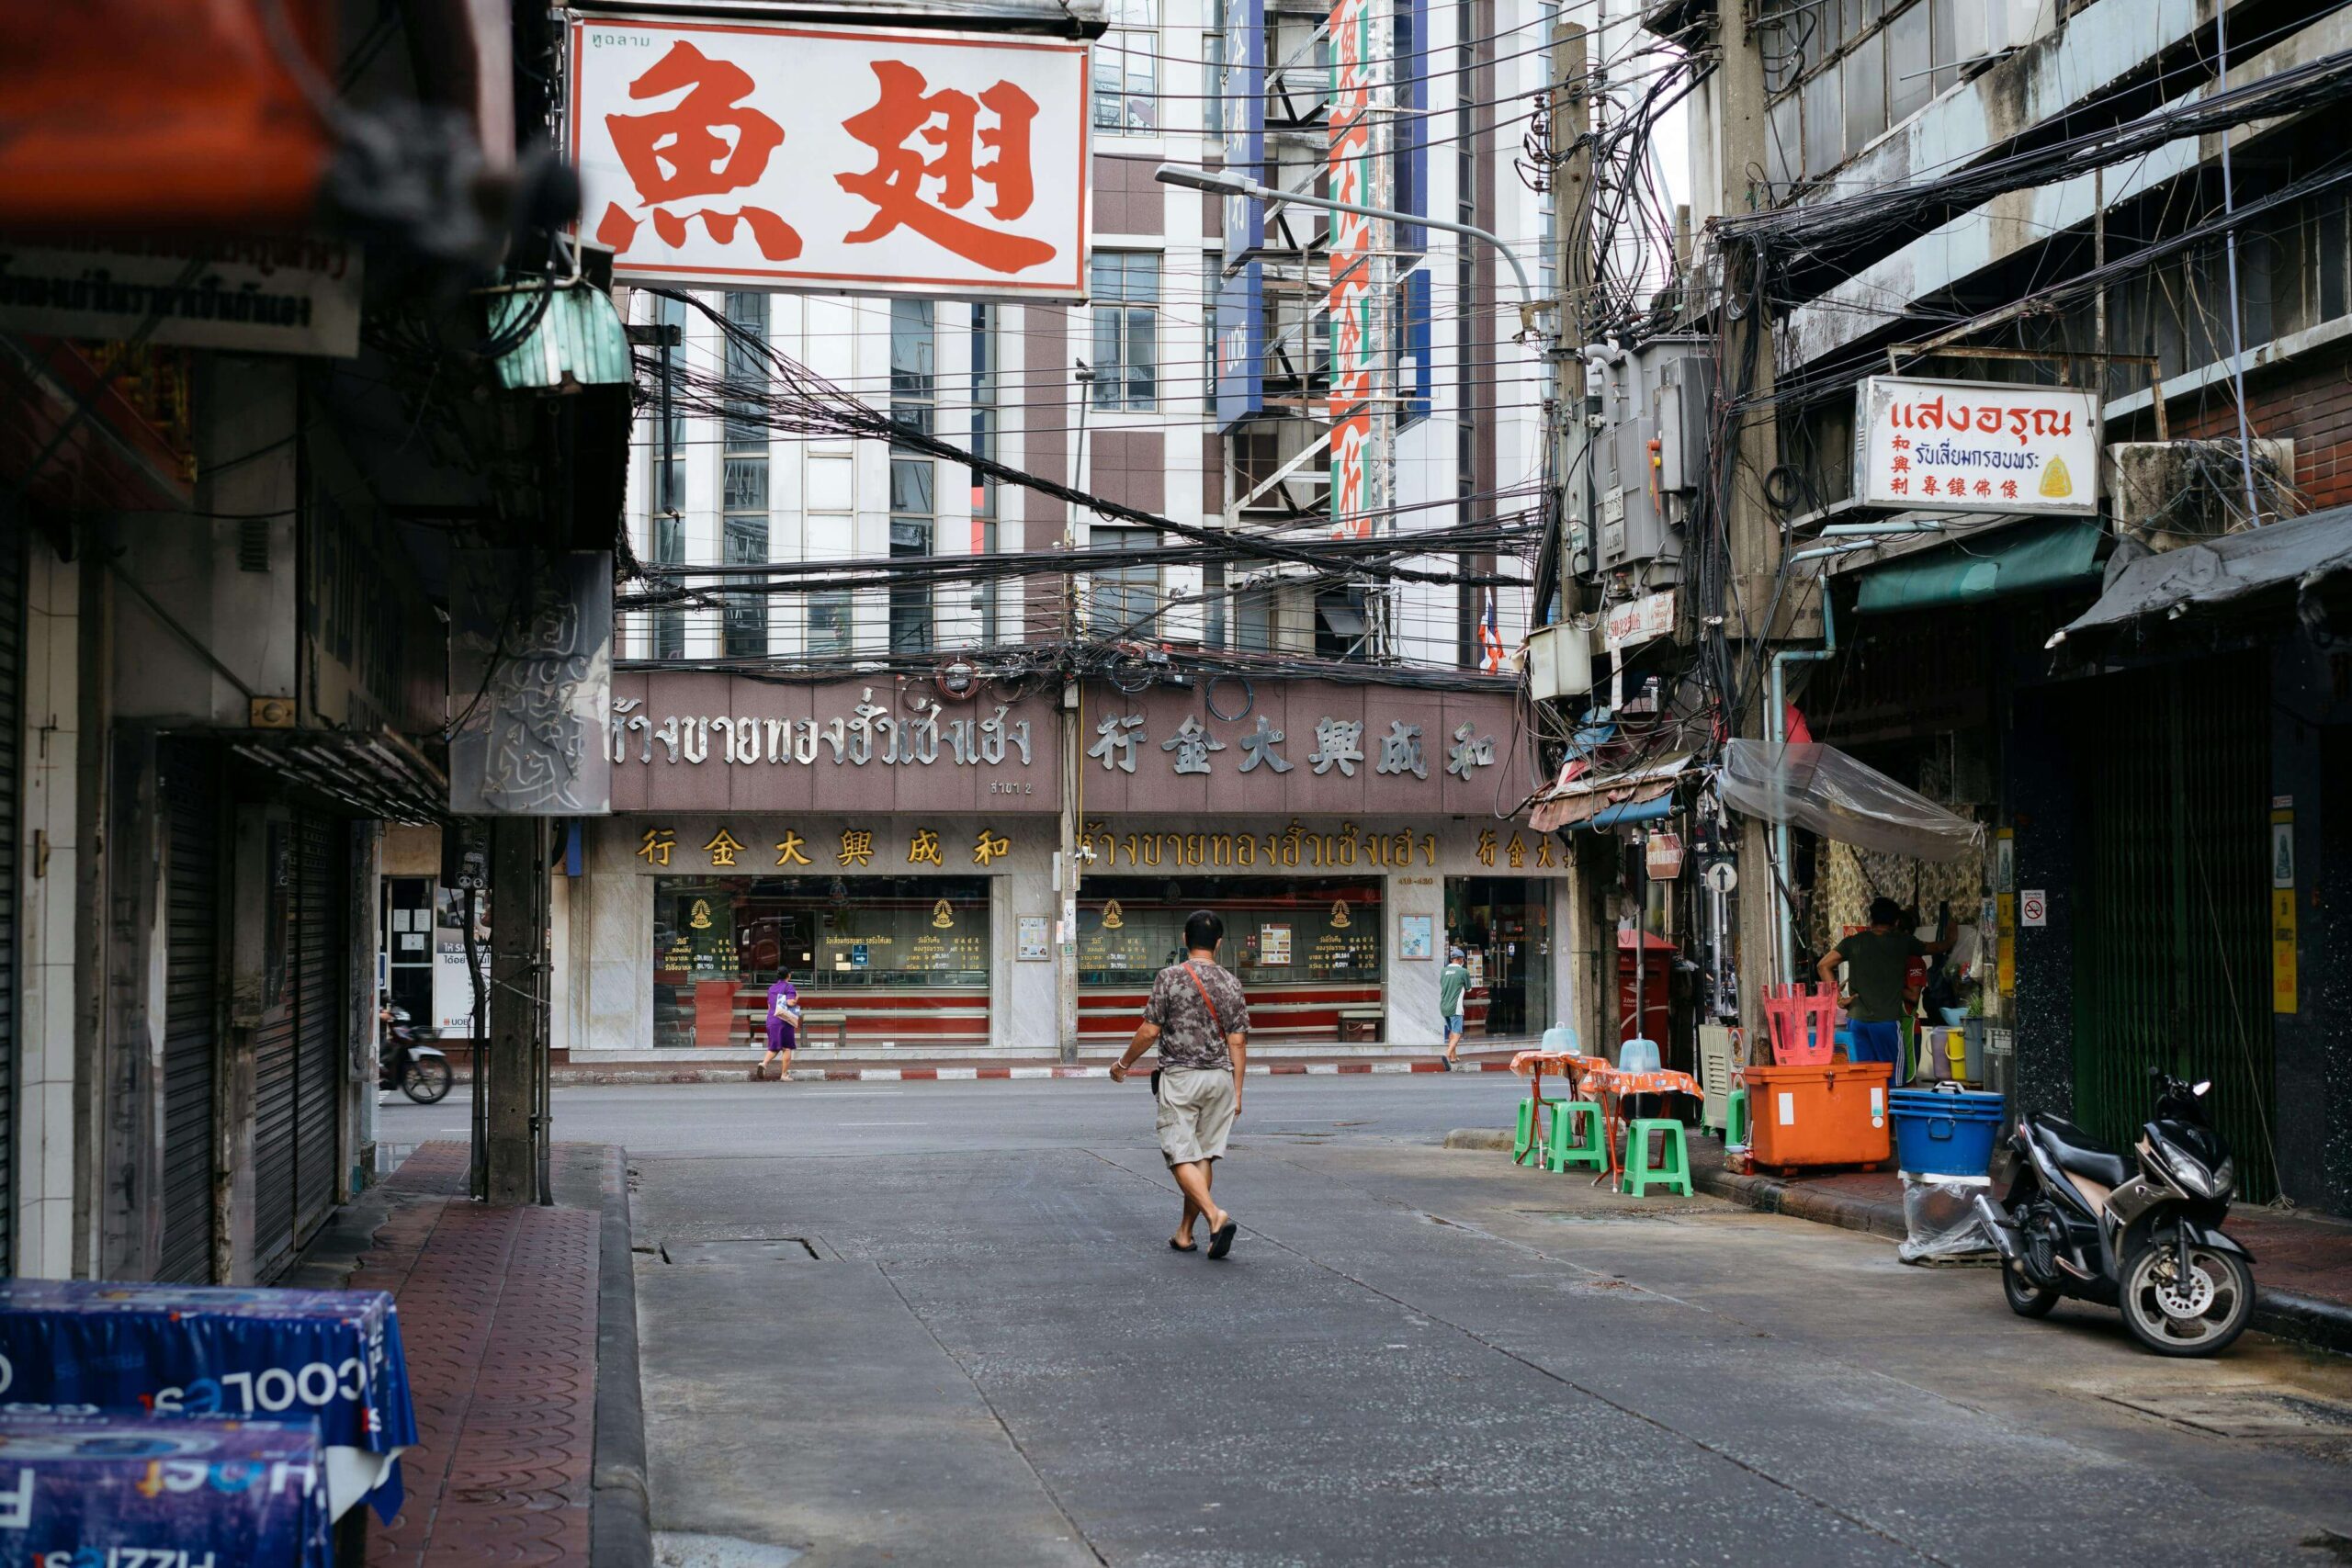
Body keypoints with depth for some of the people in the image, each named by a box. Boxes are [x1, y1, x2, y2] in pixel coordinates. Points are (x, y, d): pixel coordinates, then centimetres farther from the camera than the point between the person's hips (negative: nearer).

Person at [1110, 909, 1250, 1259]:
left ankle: (1215, 1215, -23)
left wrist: (1123, 1065, 8)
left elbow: (1149, 1031, -7)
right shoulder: (1231, 983, 3)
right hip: (1220, 1077, 4)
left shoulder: (1170, 977, -7)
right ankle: (1185, 1232, 15)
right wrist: (1237, 1092, 9)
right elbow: (1238, 1041, 3)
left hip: (1179, 1076, -4)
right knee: (1204, 1156, 10)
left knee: (1182, 1157, -3)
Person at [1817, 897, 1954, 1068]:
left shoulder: (1853, 942, 7)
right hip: (1887, 1021, -2)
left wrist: (1839, 998, 3)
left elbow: (1823, 966, 1)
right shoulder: (1902, 942, 5)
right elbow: (1936, 948, 23)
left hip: (1857, 1020, 2)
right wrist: (1949, 939, 44)